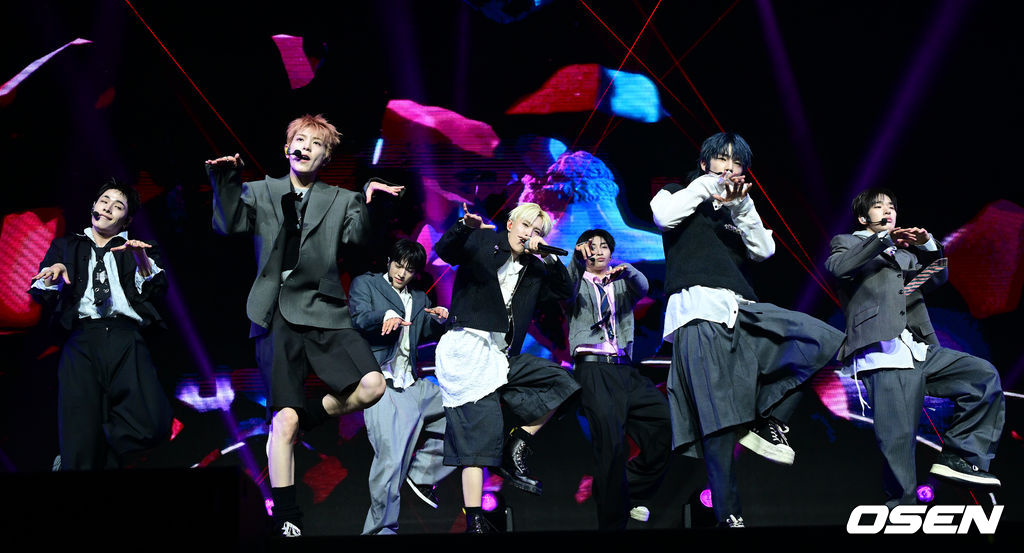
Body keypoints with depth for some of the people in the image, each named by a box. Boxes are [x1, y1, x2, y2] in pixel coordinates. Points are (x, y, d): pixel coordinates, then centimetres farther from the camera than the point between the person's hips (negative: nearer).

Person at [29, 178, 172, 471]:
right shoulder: (65, 246, 26)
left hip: (125, 340, 0)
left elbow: (156, 290, 10)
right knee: (80, 443, -17)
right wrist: (53, 273, -3)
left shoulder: (137, 249, 24)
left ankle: (104, 461, 3)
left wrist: (142, 259, -6)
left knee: (151, 426, -21)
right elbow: (41, 297, 18)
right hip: (80, 340, 0)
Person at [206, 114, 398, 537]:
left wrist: (369, 206, -16)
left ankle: (308, 417, 8)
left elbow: (355, 241, -1)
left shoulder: (341, 201, 15)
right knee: (283, 419, -6)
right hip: (277, 315, -1)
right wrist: (227, 181, -9)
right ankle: (286, 519, 5)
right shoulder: (260, 192, 15)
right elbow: (229, 225, 1)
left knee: (372, 385, -20)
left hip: (323, 312, 1)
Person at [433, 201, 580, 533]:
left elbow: (564, 292, 13)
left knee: (561, 384, -2)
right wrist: (465, 227, -30)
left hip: (502, 355, 7)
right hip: (468, 348, -7)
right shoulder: (482, 243, 5)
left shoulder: (534, 269, 19)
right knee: (482, 426, -15)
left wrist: (548, 256, 2)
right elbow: (444, 251, -9)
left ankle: (514, 450, 3)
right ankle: (475, 522, -15)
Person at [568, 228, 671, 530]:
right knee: (612, 443, -19)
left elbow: (642, 287, 2)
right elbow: (566, 289, -9)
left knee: (667, 423, -13)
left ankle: (632, 492, 6)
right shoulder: (577, 283, 15)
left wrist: (627, 270, -21)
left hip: (626, 369, 4)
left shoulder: (622, 285, 24)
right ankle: (613, 521, -6)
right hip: (593, 368, -4)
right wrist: (578, 259, -28)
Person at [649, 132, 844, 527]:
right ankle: (728, 514, -10)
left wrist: (741, 205, -1)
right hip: (700, 311, -5)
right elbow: (663, 216, -8)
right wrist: (706, 184, 0)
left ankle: (765, 421, -9)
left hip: (743, 311, 6)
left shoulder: (738, 211, 29)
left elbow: (763, 250, 11)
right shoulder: (680, 196, 17)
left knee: (824, 341, -12)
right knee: (718, 415, -14)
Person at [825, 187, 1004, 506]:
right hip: (884, 353, -6)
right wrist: (884, 239, -10)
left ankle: (958, 457, -9)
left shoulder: (905, 252, 33)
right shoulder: (848, 243, 17)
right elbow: (838, 268, -6)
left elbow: (937, 277, 18)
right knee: (898, 440, -13)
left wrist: (927, 245, 0)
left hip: (921, 352, 6)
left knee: (985, 375, -12)